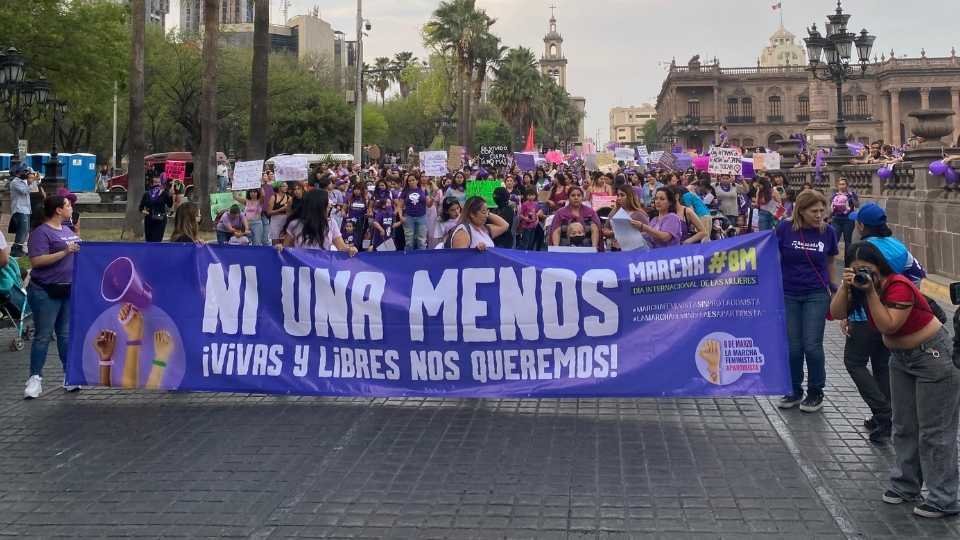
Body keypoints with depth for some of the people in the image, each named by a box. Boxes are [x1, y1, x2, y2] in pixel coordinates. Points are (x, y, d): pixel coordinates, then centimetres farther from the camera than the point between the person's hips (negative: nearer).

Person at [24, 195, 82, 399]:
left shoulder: (68, 230, 14)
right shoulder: (41, 233, -11)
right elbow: (36, 261, -20)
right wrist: (65, 252, -24)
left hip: (70, 290, 7)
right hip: (46, 292, -7)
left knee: (67, 334, 12)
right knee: (43, 336, -3)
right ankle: (35, 378, 3)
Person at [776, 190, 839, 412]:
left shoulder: (827, 231, -3)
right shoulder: (785, 228, -8)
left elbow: (830, 263, 10)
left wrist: (835, 290, 12)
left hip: (816, 295, 0)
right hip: (789, 295, 0)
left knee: (812, 345, -3)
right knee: (793, 346, 5)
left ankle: (816, 392, 15)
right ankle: (795, 390, 23)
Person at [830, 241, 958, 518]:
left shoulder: (899, 286, -26)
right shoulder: (862, 286, -2)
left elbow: (888, 325, -32)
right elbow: (836, 313, -9)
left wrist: (871, 292, -33)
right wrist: (845, 286, -23)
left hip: (933, 355, -9)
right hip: (901, 356, 9)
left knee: (934, 431, -5)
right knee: (904, 426, 14)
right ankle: (905, 485, 25)